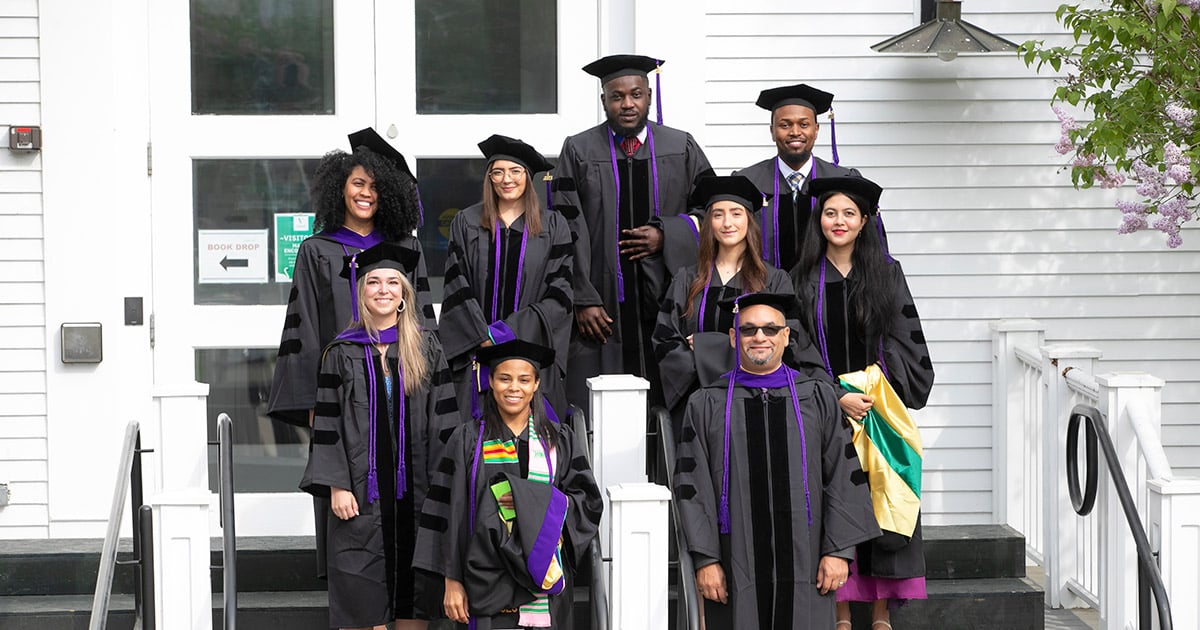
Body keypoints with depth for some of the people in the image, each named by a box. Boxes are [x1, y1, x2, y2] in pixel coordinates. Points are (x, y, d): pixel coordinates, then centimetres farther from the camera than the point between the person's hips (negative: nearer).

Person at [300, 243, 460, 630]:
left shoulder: (427, 349, 6)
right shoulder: (342, 354, 3)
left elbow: (444, 419, 5)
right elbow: (327, 423, 1)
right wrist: (336, 485, -8)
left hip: (415, 489, 1)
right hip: (361, 492, -1)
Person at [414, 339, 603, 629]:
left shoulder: (560, 441, 9)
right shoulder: (469, 441, 5)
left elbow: (588, 503, 4)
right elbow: (452, 515, 2)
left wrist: (533, 500, -11)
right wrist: (452, 582, -4)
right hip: (488, 581, -1)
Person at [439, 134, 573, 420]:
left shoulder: (553, 227, 7)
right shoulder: (466, 223, 9)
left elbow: (559, 292, 0)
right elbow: (457, 287, 3)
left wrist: (510, 331, -10)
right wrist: (483, 337, -9)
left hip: (532, 348, 0)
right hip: (477, 351, 0)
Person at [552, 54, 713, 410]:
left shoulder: (681, 149, 9)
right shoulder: (579, 151, 4)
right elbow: (569, 231, -1)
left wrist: (666, 235, -6)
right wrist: (583, 300, -9)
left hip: (665, 301, 1)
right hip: (602, 308, -1)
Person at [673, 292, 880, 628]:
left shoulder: (818, 398, 8)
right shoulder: (706, 405, 6)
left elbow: (844, 476, 4)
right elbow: (693, 487, 2)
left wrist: (839, 550, -4)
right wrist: (705, 559, -7)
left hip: (803, 562, 1)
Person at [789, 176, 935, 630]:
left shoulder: (887, 273, 7)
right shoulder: (804, 279, 4)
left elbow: (903, 339, 4)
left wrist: (879, 379, -12)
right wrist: (838, 398, -13)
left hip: (880, 401, 1)